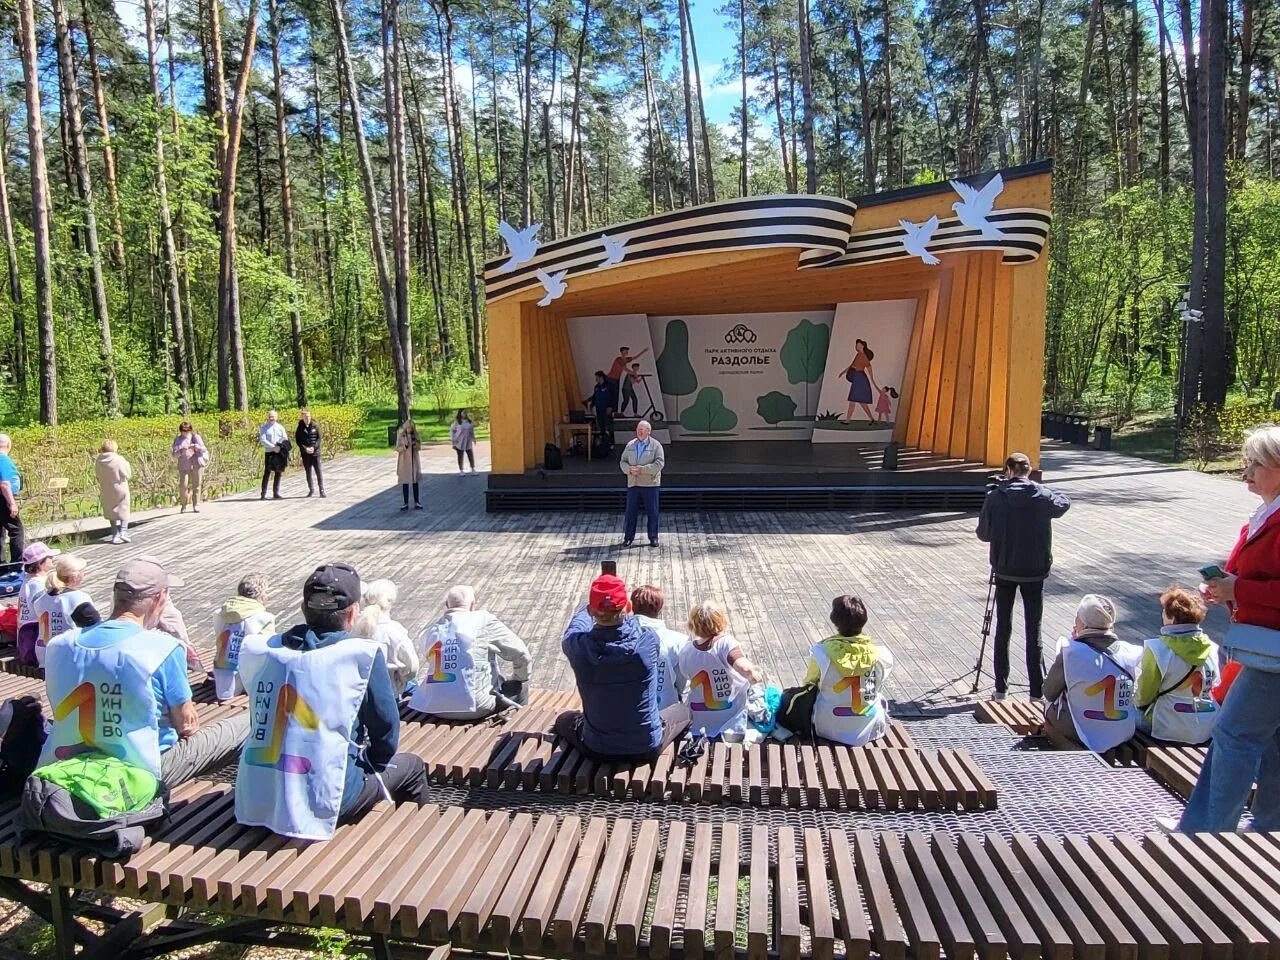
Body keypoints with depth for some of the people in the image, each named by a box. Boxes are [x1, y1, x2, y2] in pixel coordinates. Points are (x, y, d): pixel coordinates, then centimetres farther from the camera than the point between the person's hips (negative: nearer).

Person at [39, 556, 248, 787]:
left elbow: (63, 716, 9)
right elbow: (187, 724, -10)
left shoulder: (59, 645, -5)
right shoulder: (164, 649, -22)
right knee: (246, 724, 7)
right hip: (145, 769, -6)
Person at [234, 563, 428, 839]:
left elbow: (259, 721, 12)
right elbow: (386, 727, -6)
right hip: (319, 804, -5)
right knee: (412, 766, 20)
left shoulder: (262, 651, 0)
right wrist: (373, 764, 15)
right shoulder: (362, 655, -13)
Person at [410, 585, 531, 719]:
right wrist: (521, 678, 17)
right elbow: (520, 652, -2)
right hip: (474, 709, -4)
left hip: (433, 709, 4)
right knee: (519, 686, 17)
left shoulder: (429, 631, 6)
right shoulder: (484, 621, -5)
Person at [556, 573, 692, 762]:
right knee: (683, 710, 28)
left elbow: (577, 623, 4)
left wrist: (593, 609, 23)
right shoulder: (648, 641, -23)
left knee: (564, 719, 32)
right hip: (646, 749, -1)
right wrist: (625, 614, 25)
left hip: (596, 750, 1)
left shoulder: (578, 646, -23)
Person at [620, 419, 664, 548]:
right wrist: (629, 469, -11)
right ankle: (628, 537, 13)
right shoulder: (630, 445, 11)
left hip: (650, 484, -3)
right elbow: (623, 461, 11)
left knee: (652, 512, 3)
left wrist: (642, 469, -19)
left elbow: (659, 463, -11)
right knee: (631, 512, 5)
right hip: (633, 484, 3)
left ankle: (653, 538, 13)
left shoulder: (656, 445, -1)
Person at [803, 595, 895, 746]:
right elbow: (878, 687, -3)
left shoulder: (821, 652, -24)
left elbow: (809, 682, -5)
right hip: (868, 731, 2)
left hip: (828, 729, -2)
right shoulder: (881, 655, -21)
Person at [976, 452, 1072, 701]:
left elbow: (983, 534, 0)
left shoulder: (994, 497, -7)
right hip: (1034, 572, 0)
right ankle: (1037, 692, 9)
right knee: (1033, 631, 6)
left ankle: (1001, 688, 16)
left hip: (1004, 571, 0)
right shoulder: (1041, 496, -6)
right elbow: (1064, 502, 16)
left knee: (1003, 628, 10)